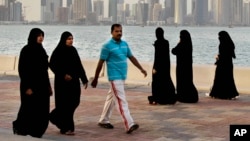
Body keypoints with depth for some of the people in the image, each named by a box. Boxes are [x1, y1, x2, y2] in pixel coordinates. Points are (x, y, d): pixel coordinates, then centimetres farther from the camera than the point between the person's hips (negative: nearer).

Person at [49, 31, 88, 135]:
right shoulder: (58, 51, -8)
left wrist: (84, 79, 6)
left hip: (74, 81, 6)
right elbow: (52, 65, -10)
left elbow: (79, 65, 10)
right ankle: (66, 128, 4)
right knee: (65, 103, -4)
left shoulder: (73, 50, 9)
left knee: (75, 102, 8)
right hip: (62, 81, -6)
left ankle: (55, 117, 30)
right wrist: (63, 74, -18)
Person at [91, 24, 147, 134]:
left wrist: (141, 69, 11)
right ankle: (129, 125, -18)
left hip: (122, 76, 8)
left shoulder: (125, 44, 10)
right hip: (115, 77, -7)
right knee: (121, 101, -12)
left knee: (111, 98, 17)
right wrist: (95, 79, -6)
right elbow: (101, 63, -8)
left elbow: (131, 57, 18)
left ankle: (103, 121, 29)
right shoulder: (107, 46, -10)